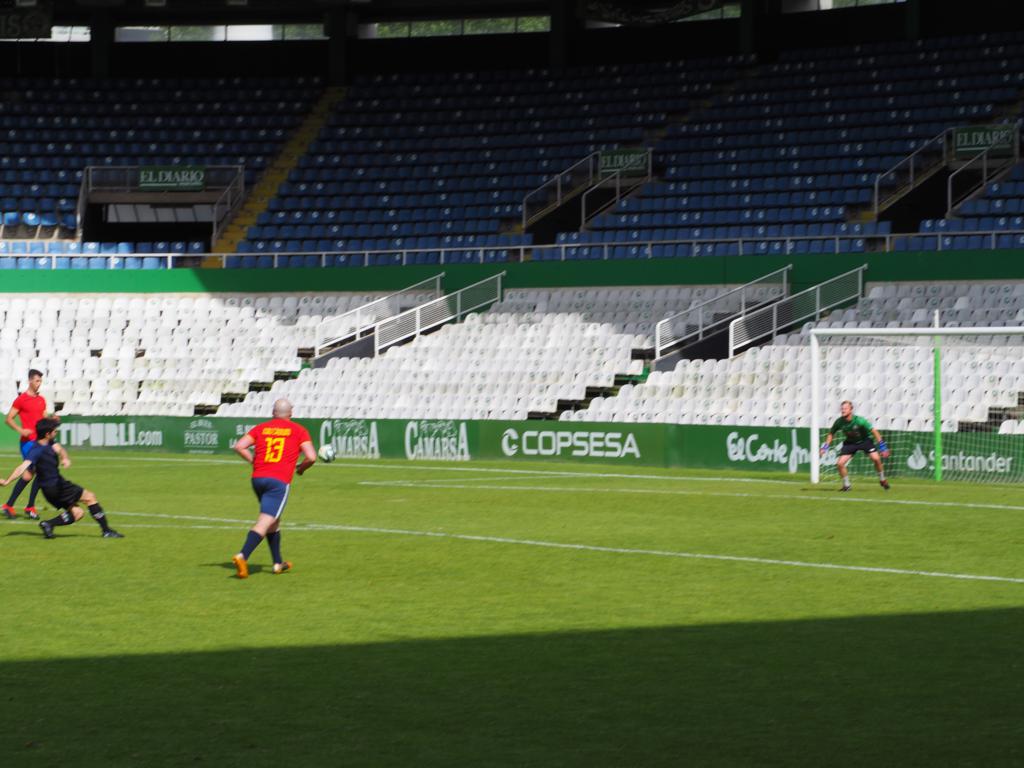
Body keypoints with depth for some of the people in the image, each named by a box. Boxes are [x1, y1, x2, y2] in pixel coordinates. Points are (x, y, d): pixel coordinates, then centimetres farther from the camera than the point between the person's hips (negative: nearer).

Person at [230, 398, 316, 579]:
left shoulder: (261, 428, 12)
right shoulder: (298, 430, 5)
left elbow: (239, 446, 2)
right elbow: (311, 457, -4)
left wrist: (254, 461, 14)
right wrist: (301, 468, 16)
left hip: (258, 479, 5)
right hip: (279, 482, -5)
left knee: (274, 520, 22)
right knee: (264, 523, -11)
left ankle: (278, 562, 27)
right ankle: (243, 556, -28)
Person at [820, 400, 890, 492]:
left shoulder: (859, 420, -28)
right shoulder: (839, 422, -18)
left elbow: (874, 431, -20)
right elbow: (831, 434, 2)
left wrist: (882, 447, -22)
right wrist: (825, 446, -8)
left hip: (865, 440, -3)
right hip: (850, 442, 3)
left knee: (876, 458, -22)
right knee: (840, 463, -15)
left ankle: (882, 480, 4)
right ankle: (846, 485, 7)